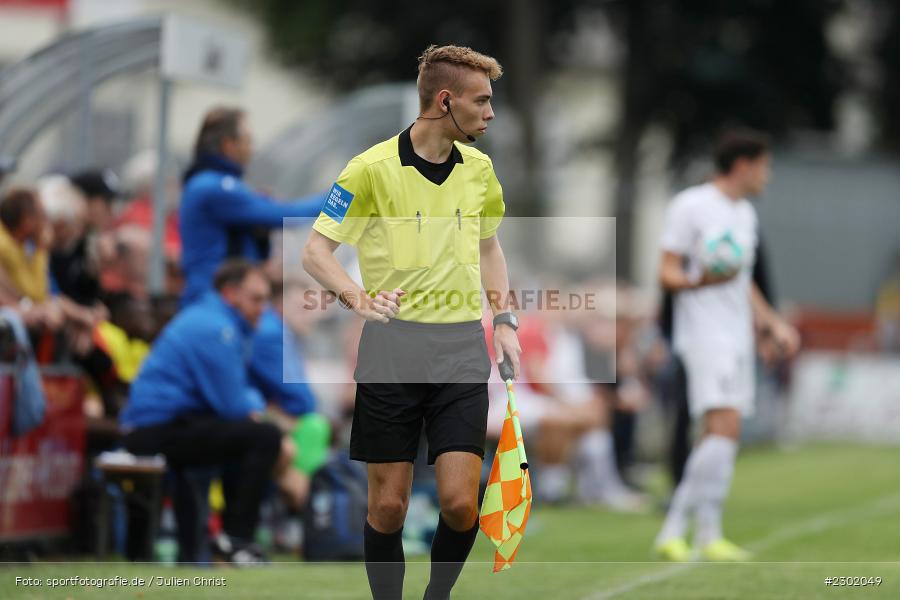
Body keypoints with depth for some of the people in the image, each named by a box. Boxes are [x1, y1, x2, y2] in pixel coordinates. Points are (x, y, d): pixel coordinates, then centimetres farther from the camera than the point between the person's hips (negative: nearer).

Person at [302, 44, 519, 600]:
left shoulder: (479, 168, 8)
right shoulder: (373, 168, -7)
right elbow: (316, 251, -6)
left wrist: (504, 320, 14)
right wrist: (358, 297, -24)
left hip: (463, 347, 3)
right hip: (392, 347, -3)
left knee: (460, 503, -8)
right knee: (388, 505, 0)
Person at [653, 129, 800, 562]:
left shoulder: (745, 214, 19)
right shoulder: (691, 206, -6)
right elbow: (667, 274, -9)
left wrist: (773, 324, 22)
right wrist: (702, 281, -28)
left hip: (738, 338, 9)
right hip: (704, 333, -9)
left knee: (720, 439, 4)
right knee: (724, 427, -19)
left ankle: (673, 531, 8)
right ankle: (709, 534, -17)